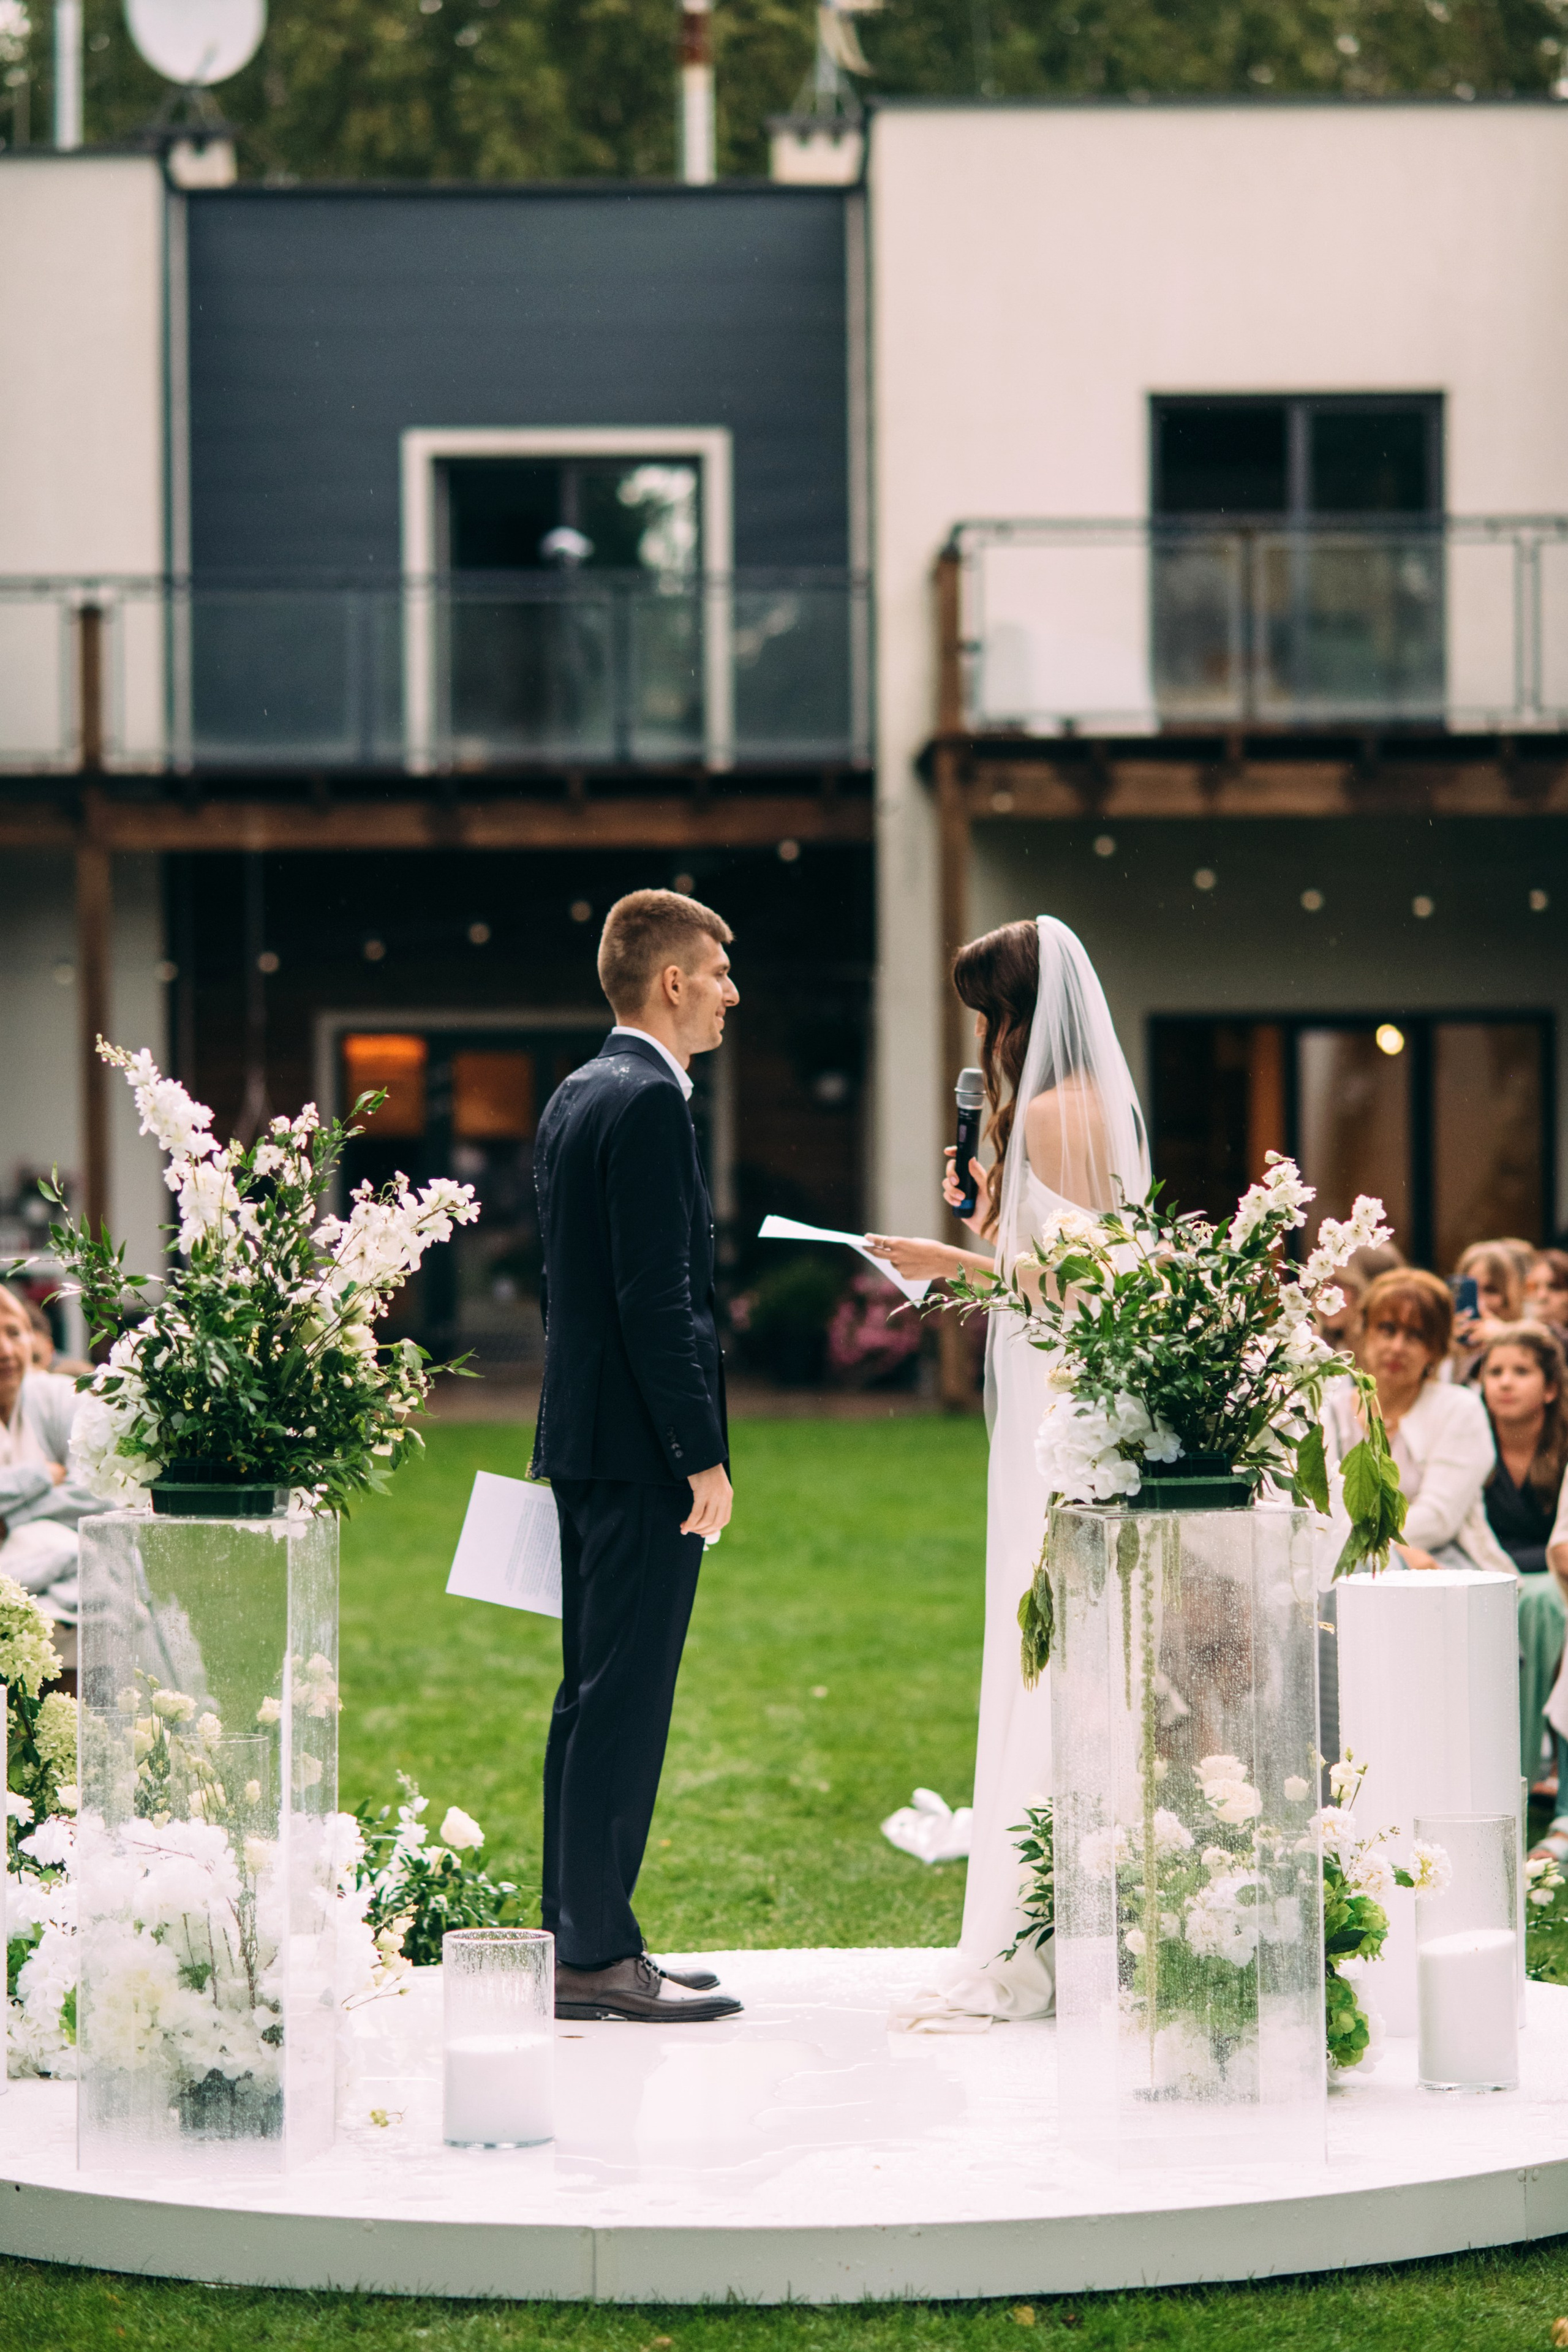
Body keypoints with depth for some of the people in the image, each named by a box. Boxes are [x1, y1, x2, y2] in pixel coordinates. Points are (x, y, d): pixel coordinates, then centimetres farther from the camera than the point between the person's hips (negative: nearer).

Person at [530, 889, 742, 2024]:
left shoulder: (575, 1096, 15)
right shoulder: (649, 1101, -15)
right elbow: (656, 1298, -20)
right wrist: (703, 1456, -18)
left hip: (581, 1438, 10)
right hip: (641, 1443, -10)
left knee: (595, 1693, 13)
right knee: (626, 1698, -7)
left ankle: (578, 1940, 17)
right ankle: (598, 1955, -5)